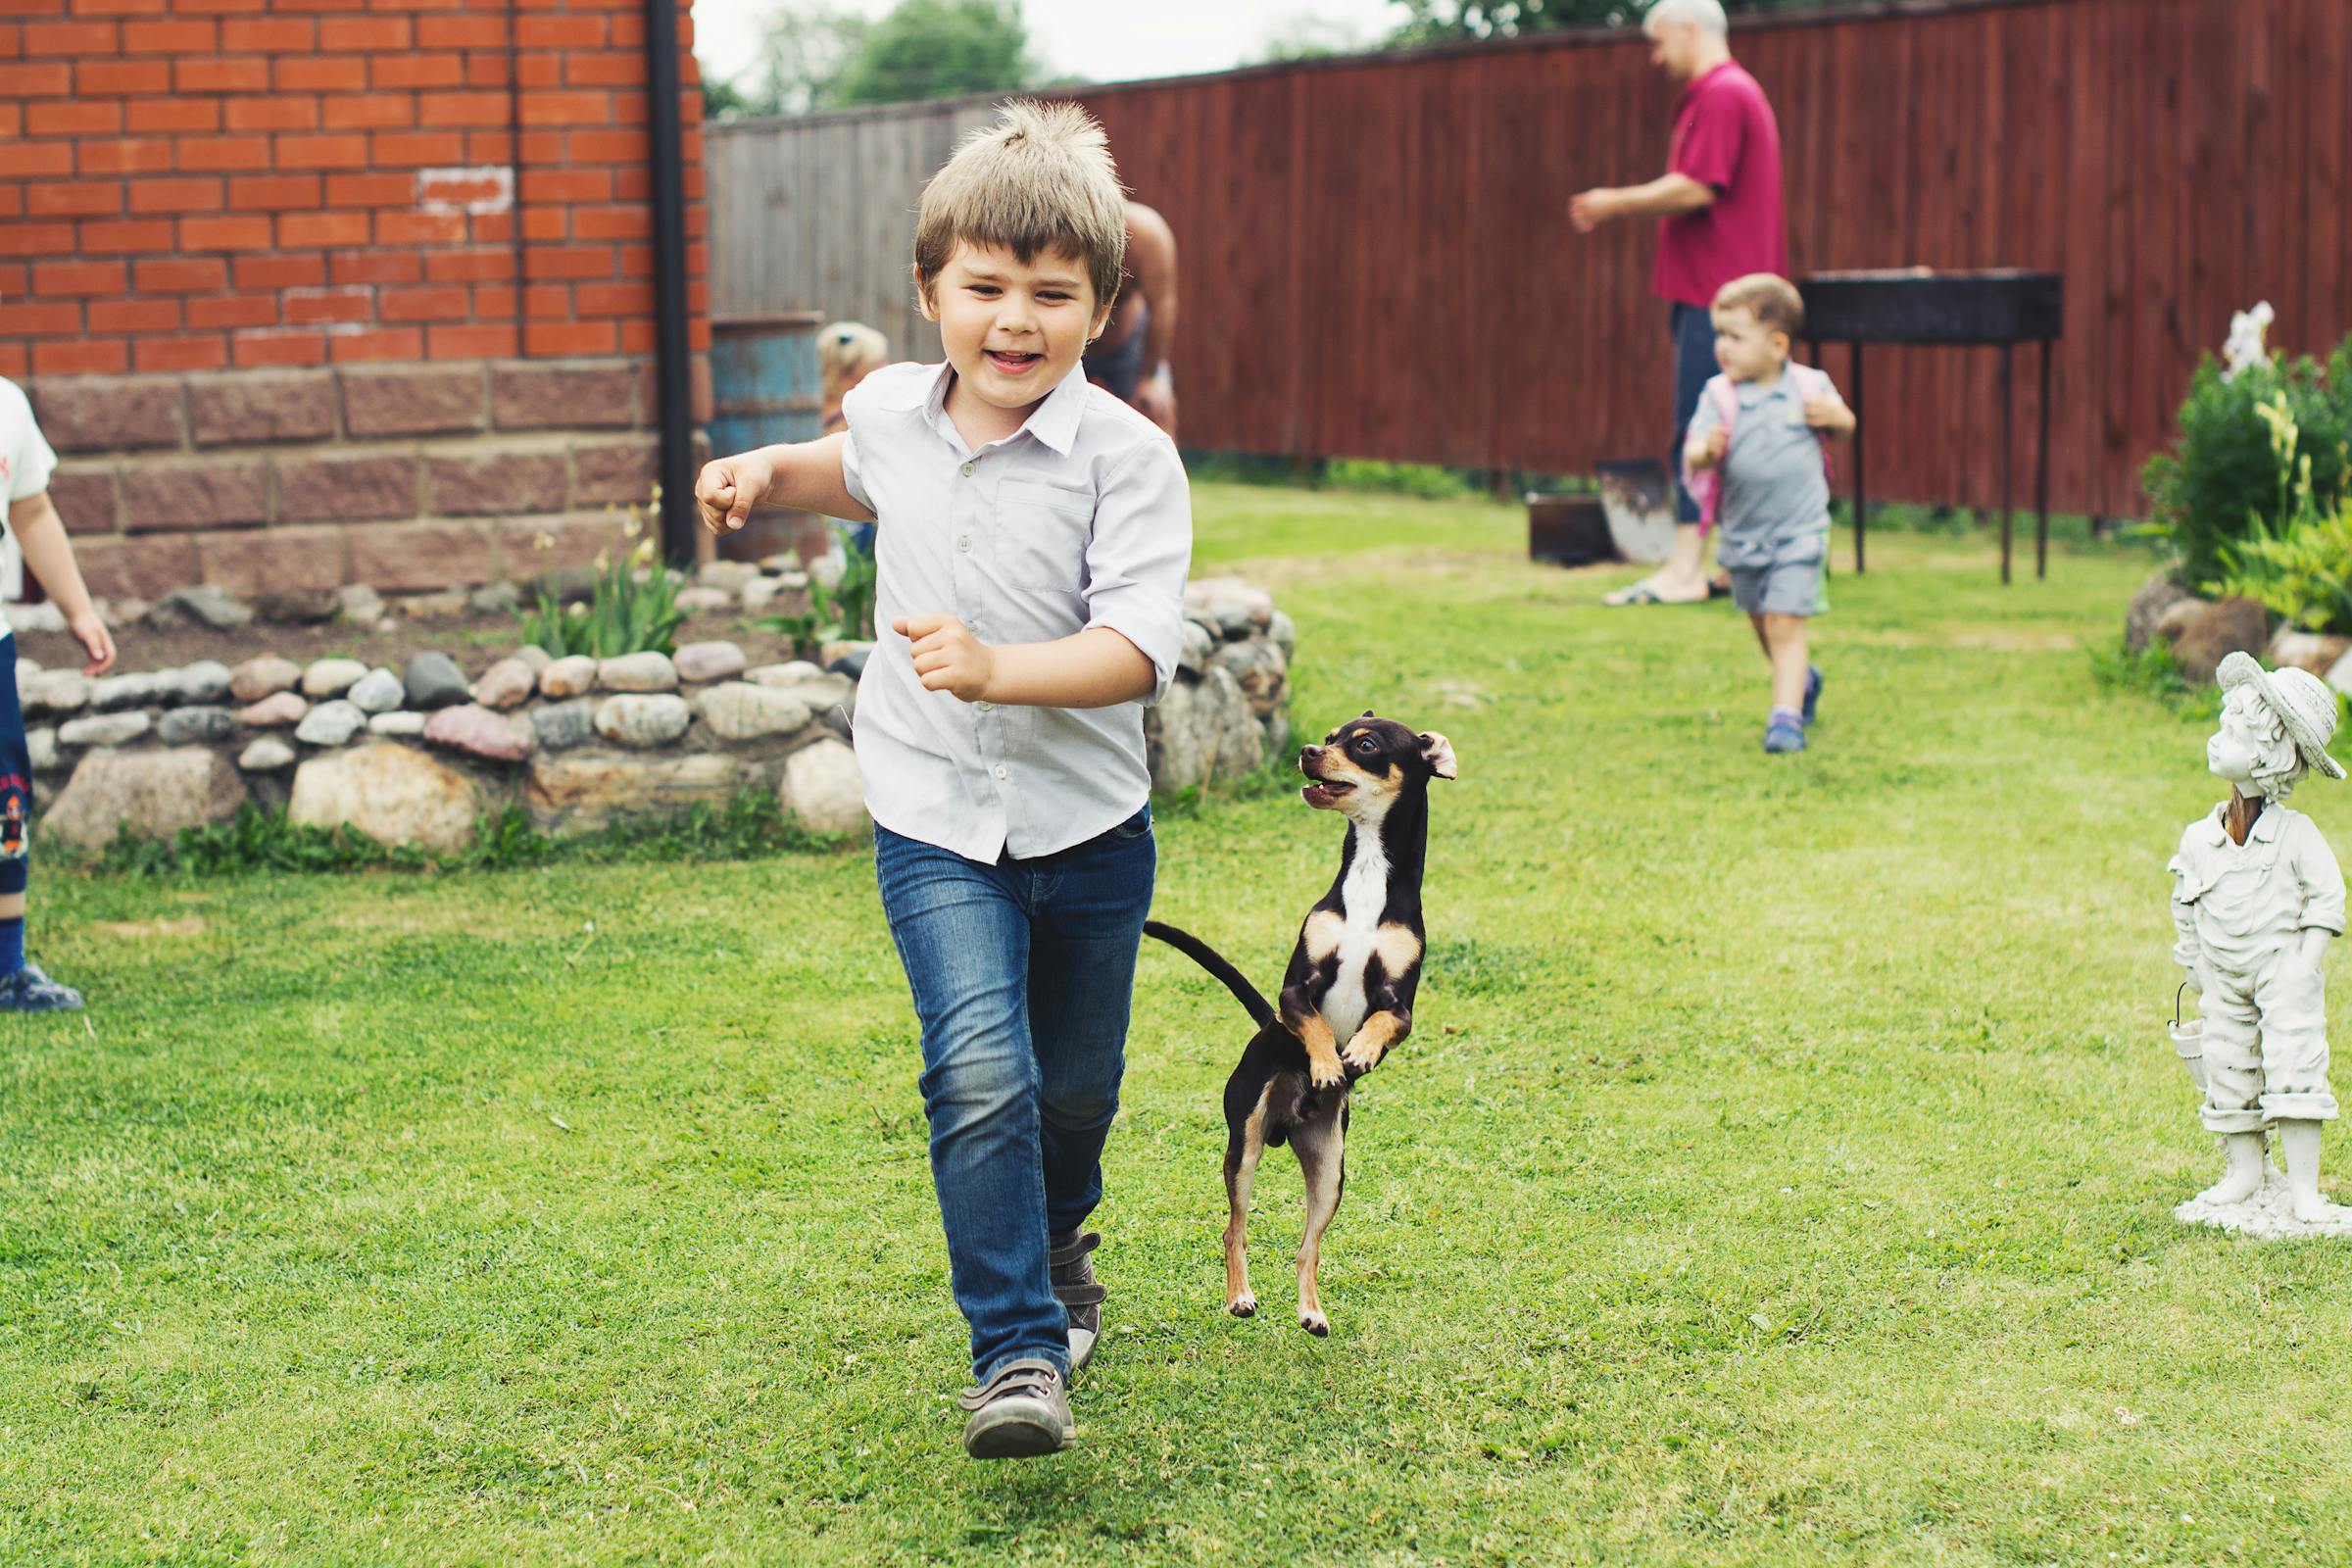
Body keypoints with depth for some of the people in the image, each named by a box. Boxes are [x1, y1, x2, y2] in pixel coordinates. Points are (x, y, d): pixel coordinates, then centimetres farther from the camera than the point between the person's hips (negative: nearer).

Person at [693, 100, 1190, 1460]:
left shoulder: (1128, 456, -17)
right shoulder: (894, 412, -1)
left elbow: (1139, 649, -25)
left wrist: (998, 669, -39)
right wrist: (769, 472, 9)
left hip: (1087, 822, -1)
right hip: (935, 822, 1)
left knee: (1075, 1088, 17)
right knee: (979, 1073, -18)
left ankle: (1055, 1246, 50)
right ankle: (1018, 1353, -11)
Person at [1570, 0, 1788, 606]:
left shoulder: (1721, 96, -14)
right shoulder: (1730, 93, 21)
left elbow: (1696, 189, -21)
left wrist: (1617, 202, -11)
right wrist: (1619, 208, 18)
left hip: (1716, 296, -10)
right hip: (1719, 291, 10)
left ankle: (1685, 569, -11)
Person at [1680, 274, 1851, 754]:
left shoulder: (1809, 386, -6)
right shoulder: (1719, 396, -7)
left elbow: (1846, 425, 12)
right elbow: (1695, 452, -15)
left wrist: (1834, 416, -12)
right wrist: (1705, 452, -39)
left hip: (1799, 532, -3)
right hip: (1742, 533, 3)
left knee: (1785, 625, -12)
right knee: (1763, 625, 19)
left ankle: (1786, 715, -9)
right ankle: (1803, 680, 45)